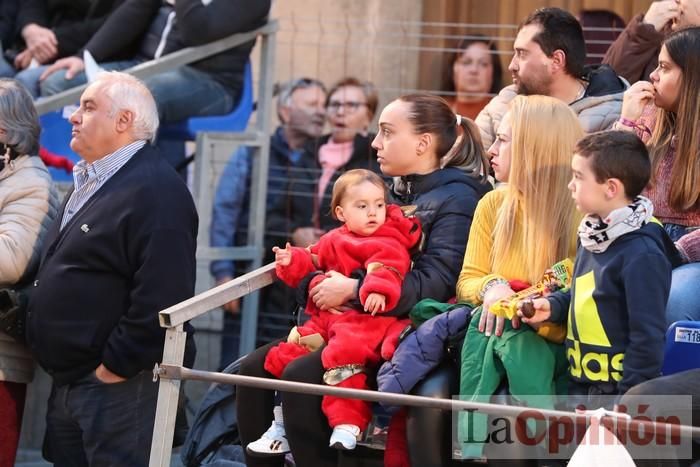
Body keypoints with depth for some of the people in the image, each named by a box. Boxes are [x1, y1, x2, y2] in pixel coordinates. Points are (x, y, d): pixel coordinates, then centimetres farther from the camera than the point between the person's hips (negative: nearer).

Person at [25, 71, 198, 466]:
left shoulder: (155, 191, -17)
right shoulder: (90, 183, 17)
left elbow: (161, 298, -25)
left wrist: (115, 367, -21)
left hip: (117, 385, -10)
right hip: (69, 381, 10)